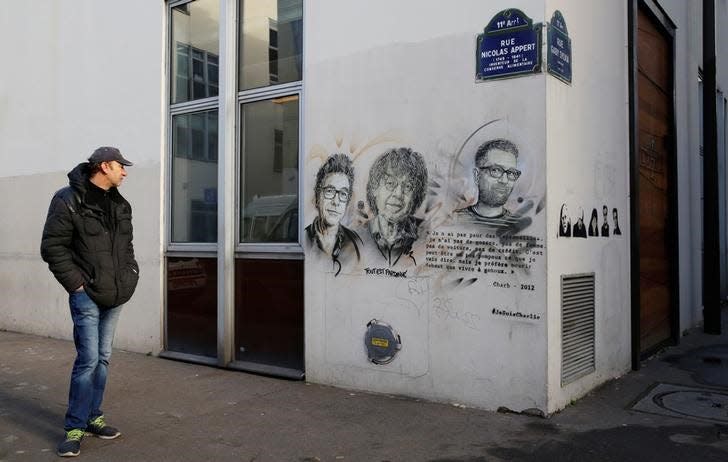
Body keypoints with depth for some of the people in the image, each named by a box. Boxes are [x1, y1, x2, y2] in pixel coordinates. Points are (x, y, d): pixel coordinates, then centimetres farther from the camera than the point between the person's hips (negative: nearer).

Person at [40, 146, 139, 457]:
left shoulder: (119, 204, 11)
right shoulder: (68, 200, -10)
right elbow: (52, 247, -11)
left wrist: (131, 274, 8)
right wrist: (76, 283, -13)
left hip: (115, 295, 7)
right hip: (87, 295, -7)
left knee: (102, 358, 13)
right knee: (88, 359, -7)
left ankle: (93, 418, 25)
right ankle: (75, 428, 6)